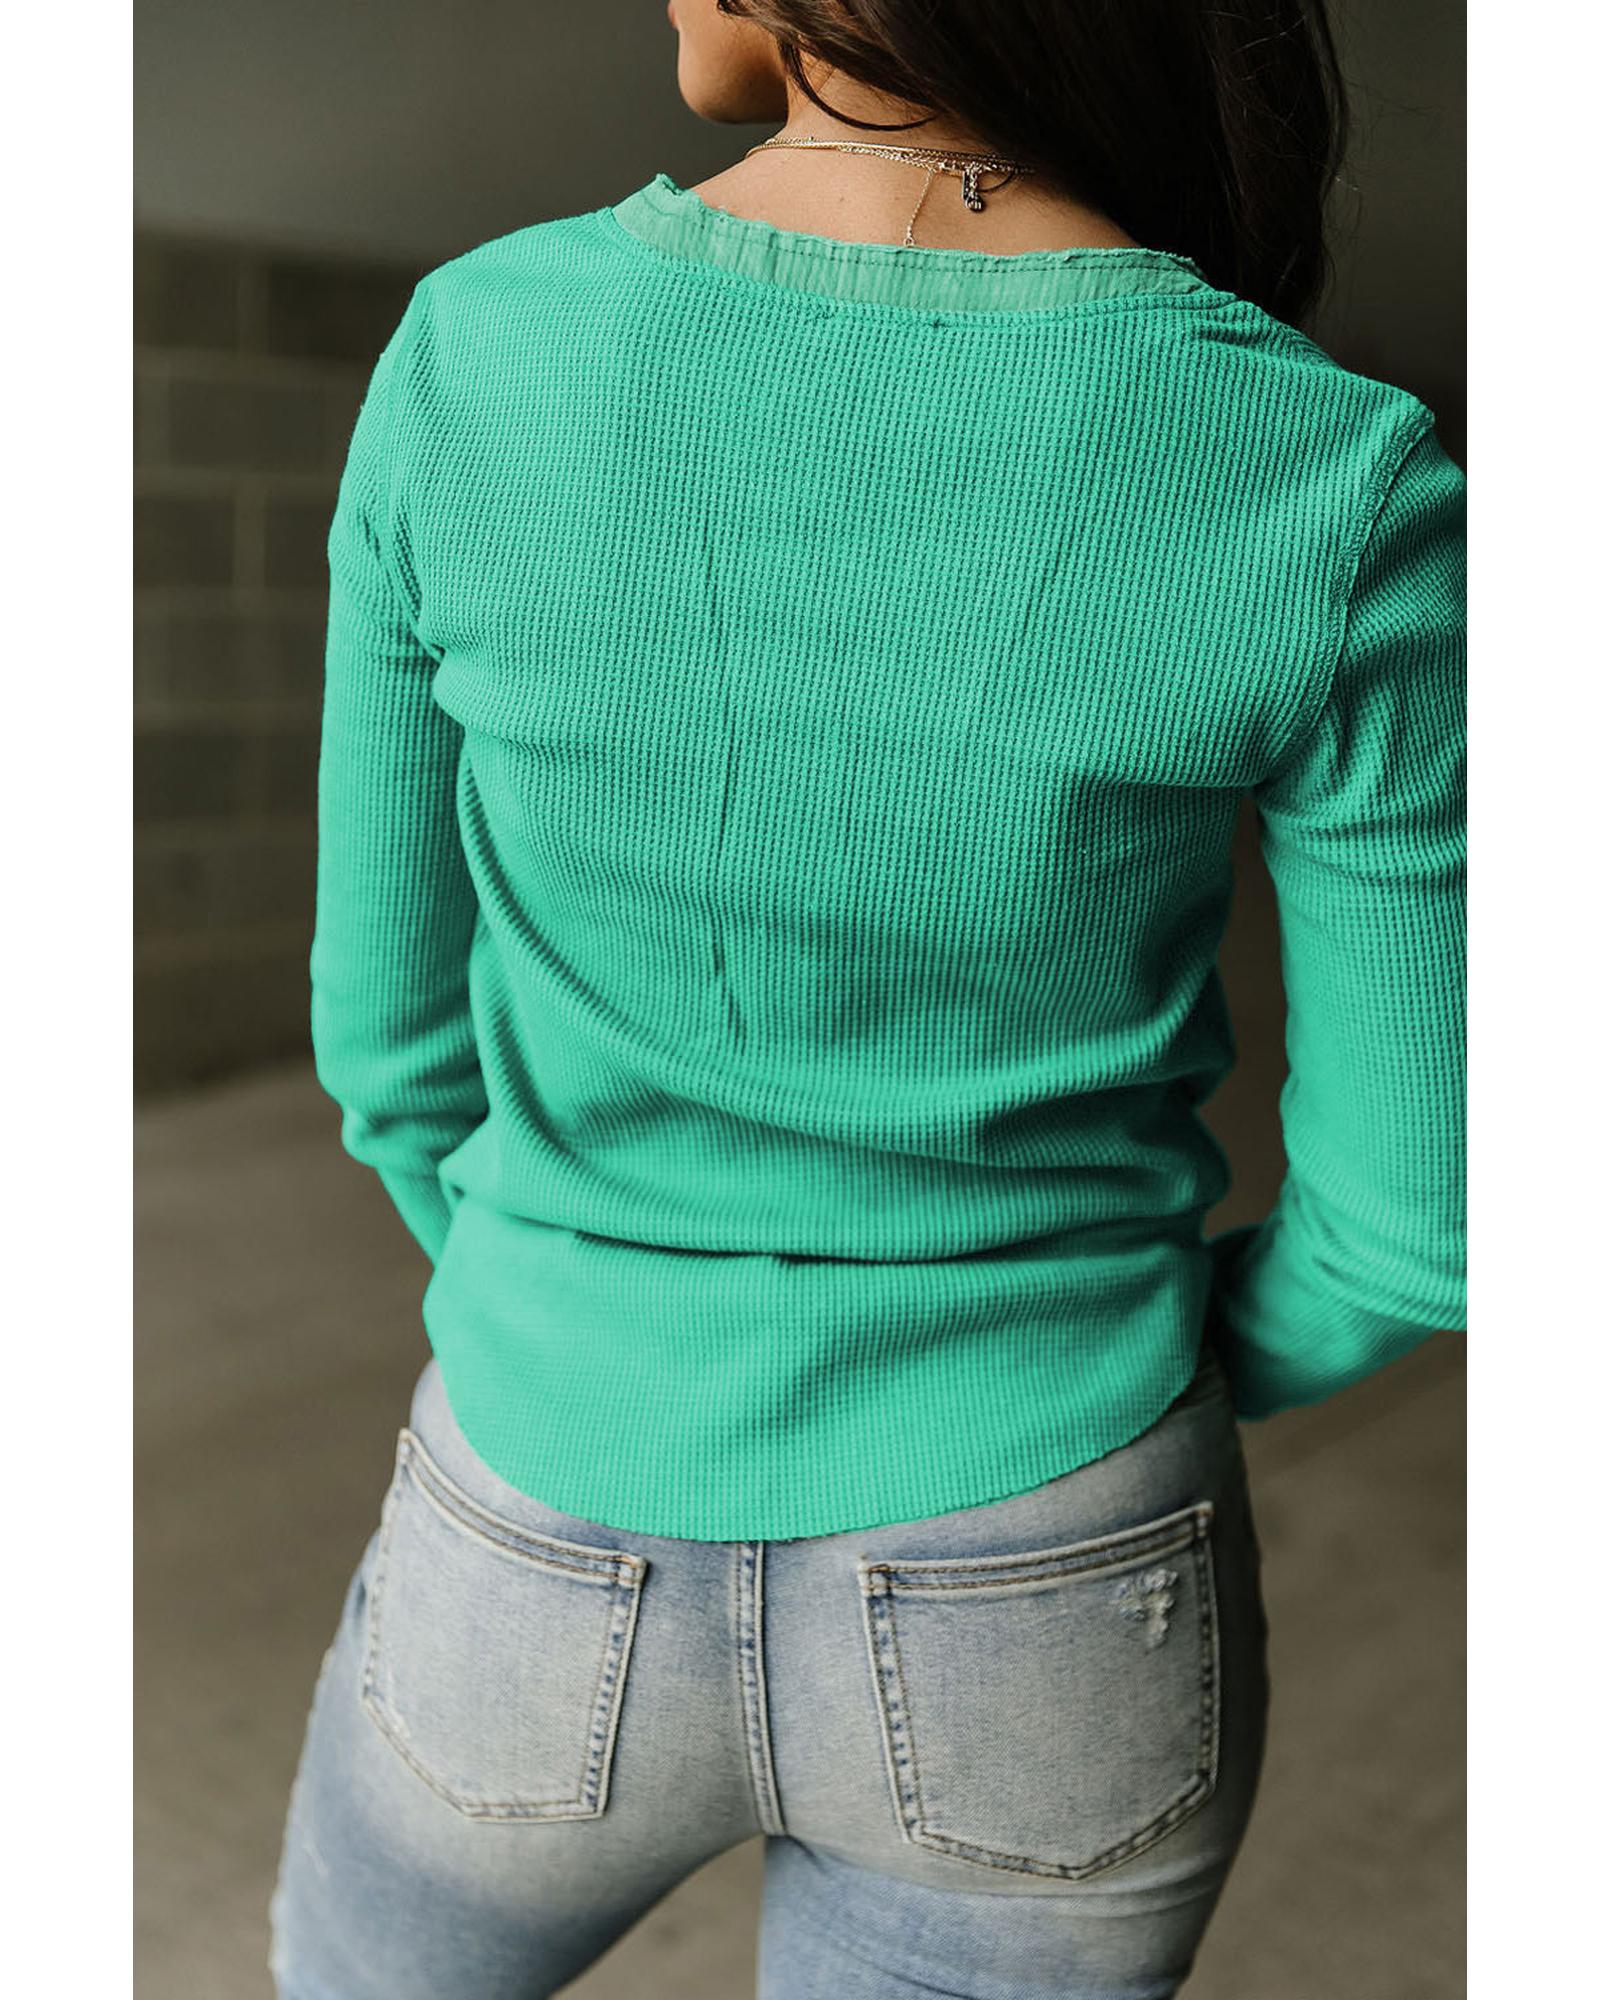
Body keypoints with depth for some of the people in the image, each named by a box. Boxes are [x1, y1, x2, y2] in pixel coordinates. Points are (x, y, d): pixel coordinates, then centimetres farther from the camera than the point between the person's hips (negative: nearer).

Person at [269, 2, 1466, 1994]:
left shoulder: (470, 365, -15)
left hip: (567, 1572, 1)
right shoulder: (1341, 499, -19)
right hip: (1039, 1619, 0)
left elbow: (398, 1035, -4)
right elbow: (1412, 1217, -10)